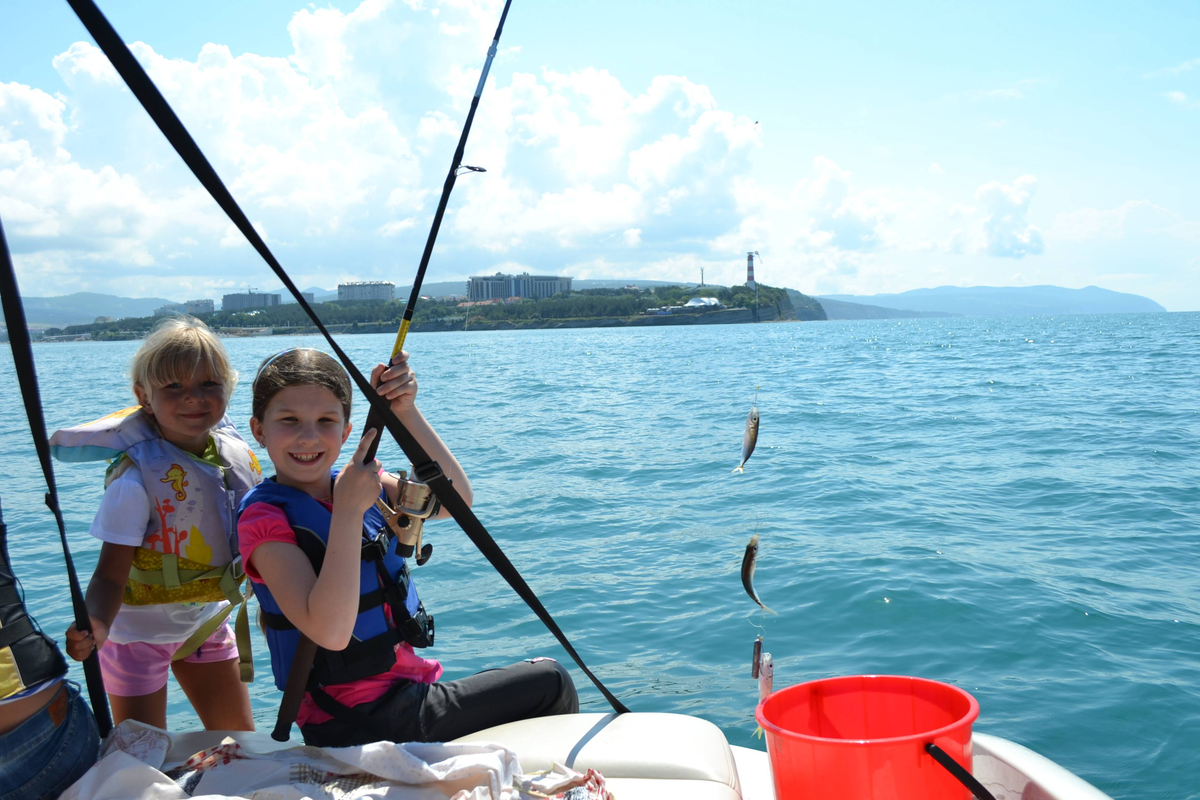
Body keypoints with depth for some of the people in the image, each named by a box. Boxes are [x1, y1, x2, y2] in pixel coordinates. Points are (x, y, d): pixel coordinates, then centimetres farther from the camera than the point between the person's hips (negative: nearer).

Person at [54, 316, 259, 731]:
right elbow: (111, 573, -26)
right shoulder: (137, 479, -26)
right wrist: (95, 625, -44)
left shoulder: (237, 455, -8)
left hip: (207, 620, 6)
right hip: (141, 631, -5)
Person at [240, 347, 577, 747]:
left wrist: (406, 412, -15)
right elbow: (331, 632, -27)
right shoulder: (265, 519, -15)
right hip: (356, 725, -7)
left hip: (409, 693, 7)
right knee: (549, 682, -4)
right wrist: (347, 511, -28)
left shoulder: (364, 485, 6)